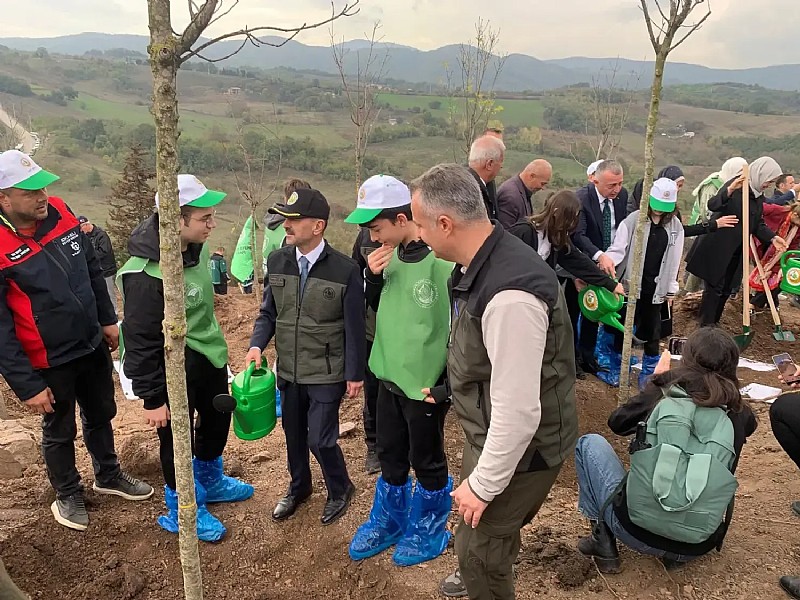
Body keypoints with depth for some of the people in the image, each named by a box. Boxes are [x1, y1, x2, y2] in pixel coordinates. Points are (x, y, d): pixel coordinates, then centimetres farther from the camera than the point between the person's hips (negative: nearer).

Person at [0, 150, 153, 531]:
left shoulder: (60, 213, -8)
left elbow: (93, 269, 6)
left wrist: (108, 319, 10)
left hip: (93, 345, 5)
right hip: (50, 362, -5)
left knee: (101, 416, 23)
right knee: (59, 432, 17)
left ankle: (108, 476, 47)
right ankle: (68, 494, 41)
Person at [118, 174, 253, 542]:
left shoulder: (197, 247, -4)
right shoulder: (147, 274, -30)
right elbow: (141, 341, -23)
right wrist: (151, 398, -17)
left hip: (208, 355, 9)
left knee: (217, 419, 24)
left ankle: (211, 482, 51)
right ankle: (183, 509, 35)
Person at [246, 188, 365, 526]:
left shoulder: (345, 270, -17)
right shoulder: (277, 261, -4)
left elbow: (354, 328, -11)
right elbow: (268, 312, 6)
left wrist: (355, 375, -7)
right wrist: (257, 345, -11)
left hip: (326, 374, -5)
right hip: (288, 370, 5)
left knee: (320, 439, 2)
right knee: (293, 434, 20)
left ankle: (340, 490, 33)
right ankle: (299, 487, 47)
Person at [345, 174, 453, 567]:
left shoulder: (444, 260, -21)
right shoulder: (392, 256, 1)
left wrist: (448, 386, -14)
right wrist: (374, 277, -7)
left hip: (425, 386, -7)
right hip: (389, 377, 7)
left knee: (427, 463, 14)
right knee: (390, 457, 22)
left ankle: (429, 531, 36)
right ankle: (388, 522, 43)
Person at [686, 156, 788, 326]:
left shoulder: (759, 197, 10)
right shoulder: (736, 186, -15)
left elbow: (758, 224, 13)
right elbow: (712, 205, -29)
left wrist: (772, 238, -3)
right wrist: (730, 189, -45)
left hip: (736, 251, 9)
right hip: (717, 248, -8)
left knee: (726, 290, 14)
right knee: (714, 288, -5)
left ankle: (714, 323, 24)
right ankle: (706, 327, 1)